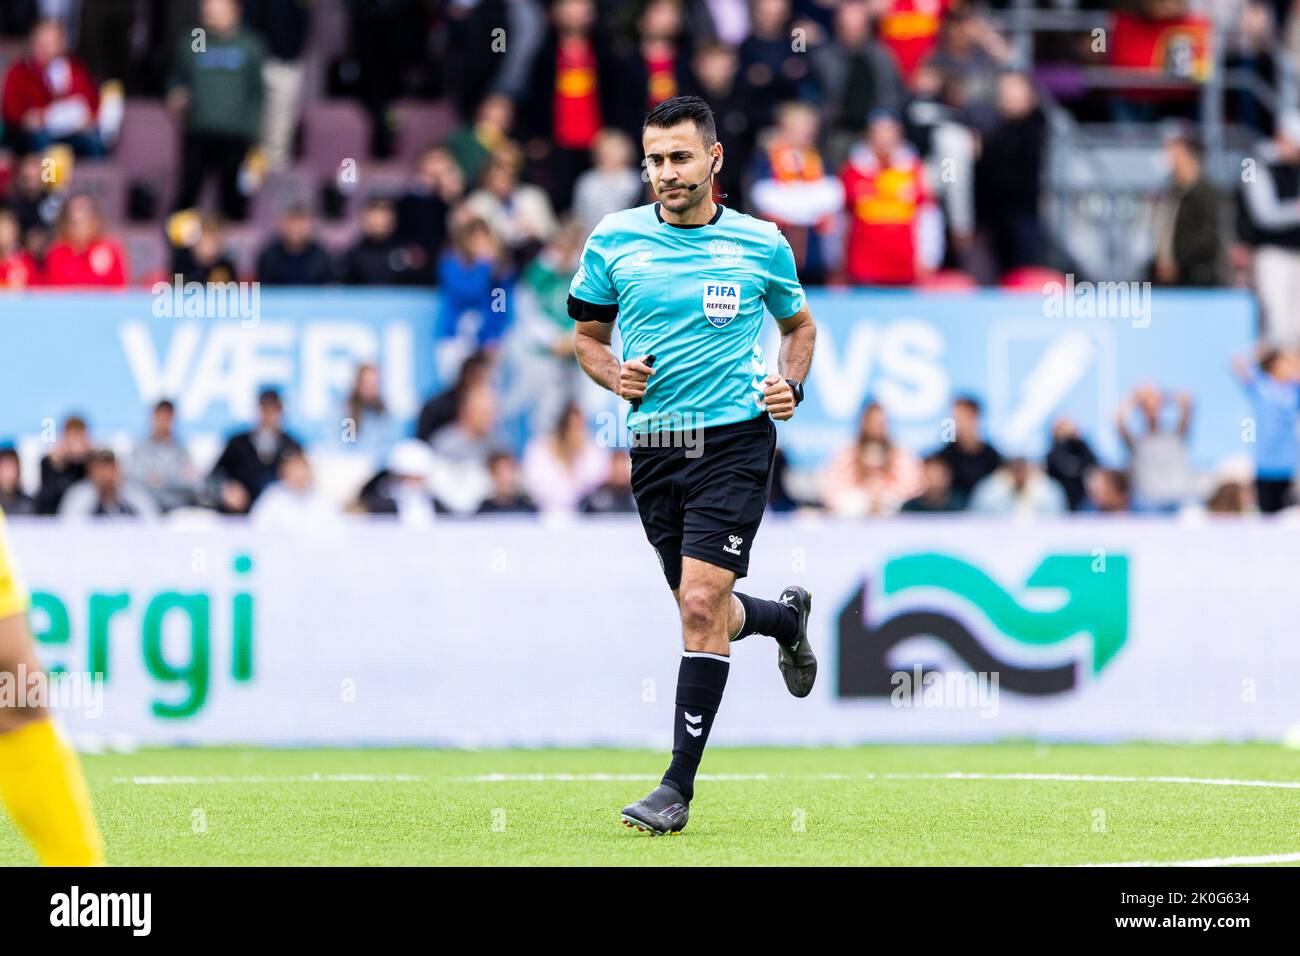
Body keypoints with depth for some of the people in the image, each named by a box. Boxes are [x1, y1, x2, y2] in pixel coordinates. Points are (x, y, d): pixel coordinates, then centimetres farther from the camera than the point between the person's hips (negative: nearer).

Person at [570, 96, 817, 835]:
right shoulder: (613, 240, 2)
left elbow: (799, 323, 17)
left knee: (702, 603, -15)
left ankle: (679, 787, -10)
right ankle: (788, 617, 48)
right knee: (705, 611, 11)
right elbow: (588, 335, 14)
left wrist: (791, 386, -1)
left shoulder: (762, 244, 0)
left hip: (735, 437, -3)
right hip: (654, 443, 3)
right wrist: (613, 374, -7)